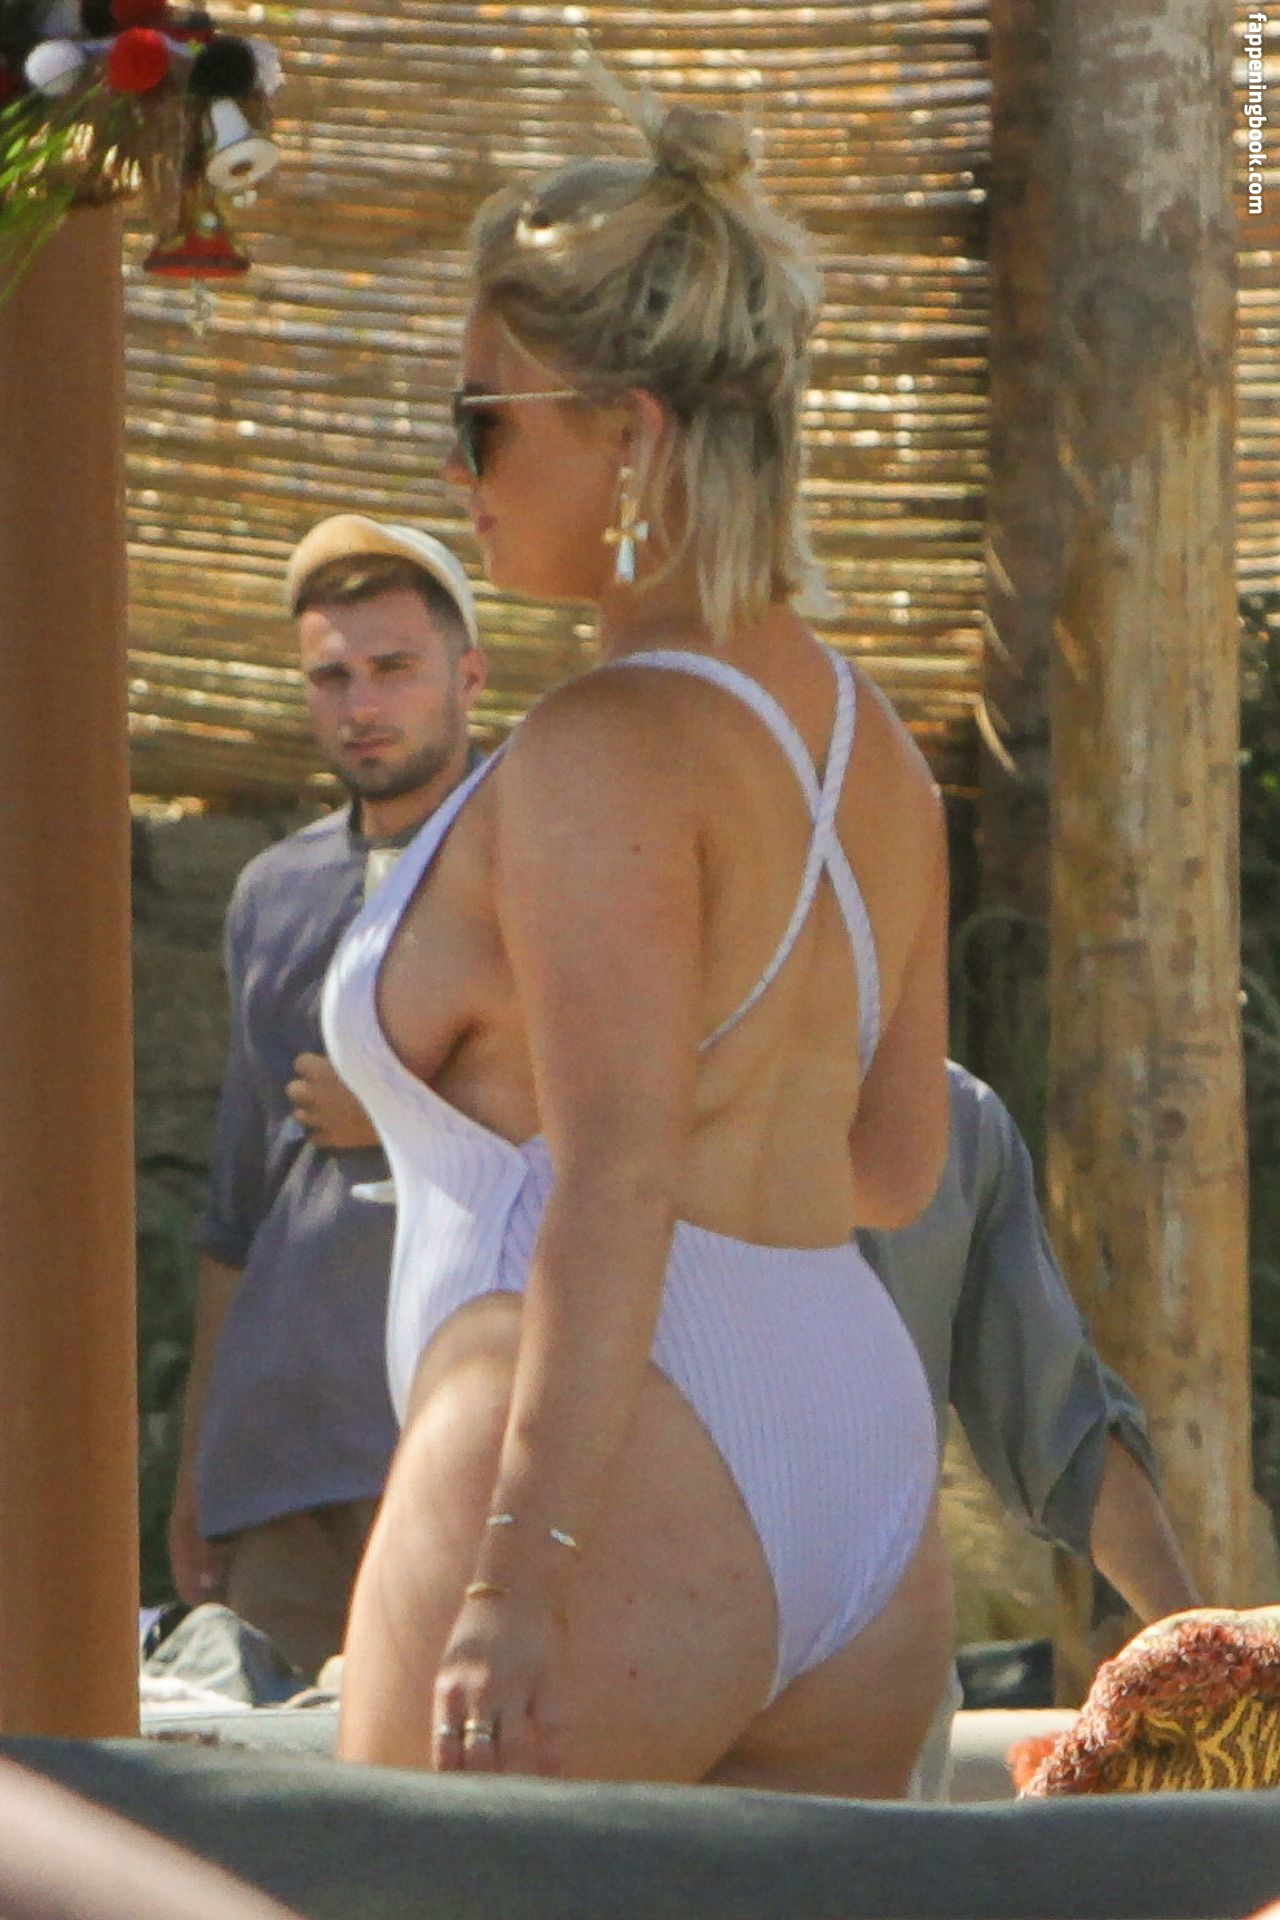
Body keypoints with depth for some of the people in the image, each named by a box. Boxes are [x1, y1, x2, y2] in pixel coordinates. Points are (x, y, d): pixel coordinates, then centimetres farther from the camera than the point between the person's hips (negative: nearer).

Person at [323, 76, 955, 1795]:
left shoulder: (603, 757, -12)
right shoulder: (869, 745, 14)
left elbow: (617, 1188, -20)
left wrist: (512, 1585, -24)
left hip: (610, 1500, -9)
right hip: (870, 1483, 9)